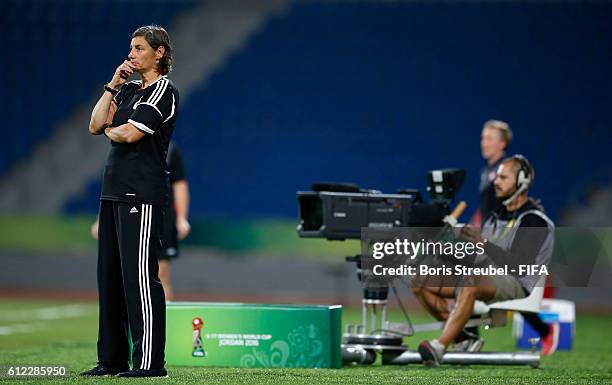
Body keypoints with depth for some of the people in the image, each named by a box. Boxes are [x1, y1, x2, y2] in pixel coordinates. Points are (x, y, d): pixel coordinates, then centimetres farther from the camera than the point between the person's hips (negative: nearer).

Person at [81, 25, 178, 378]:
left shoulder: (164, 90, -6)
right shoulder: (129, 90, 20)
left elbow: (130, 133, -15)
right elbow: (96, 125, 11)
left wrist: (111, 130, 6)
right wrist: (113, 84, 7)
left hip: (143, 193, -9)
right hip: (115, 189, 9)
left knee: (139, 274, -11)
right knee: (109, 274, 10)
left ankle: (150, 362, -11)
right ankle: (113, 359, 16)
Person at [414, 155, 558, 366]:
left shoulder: (534, 221, -6)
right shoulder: (497, 215, 20)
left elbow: (518, 265, -19)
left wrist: (484, 244, -28)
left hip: (515, 285, -8)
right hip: (486, 278, 9)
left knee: (470, 283, -41)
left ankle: (439, 347, -48)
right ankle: (462, 334, -4)